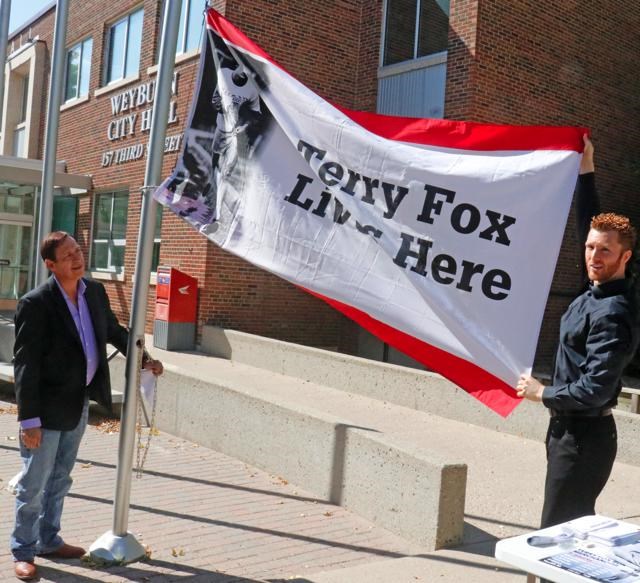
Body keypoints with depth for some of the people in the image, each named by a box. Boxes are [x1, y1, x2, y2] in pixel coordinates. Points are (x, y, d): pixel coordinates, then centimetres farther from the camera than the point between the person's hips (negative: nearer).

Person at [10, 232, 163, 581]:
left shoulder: (94, 292, 1)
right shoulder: (35, 303, -19)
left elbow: (114, 330, 18)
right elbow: (25, 364, -19)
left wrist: (143, 359, 11)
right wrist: (29, 418, -20)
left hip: (79, 404, 7)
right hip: (48, 408, -7)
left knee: (59, 481, 20)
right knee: (34, 484, 7)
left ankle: (48, 540, 37)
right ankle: (23, 551, 24)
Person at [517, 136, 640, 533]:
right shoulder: (600, 290, 4)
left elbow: (594, 391, -25)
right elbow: (591, 224, 16)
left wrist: (541, 393, -11)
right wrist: (586, 168, 15)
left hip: (584, 436, -9)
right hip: (573, 430, 9)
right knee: (577, 527, 18)